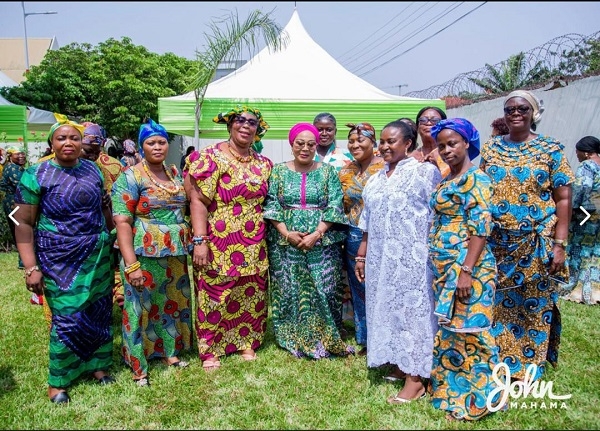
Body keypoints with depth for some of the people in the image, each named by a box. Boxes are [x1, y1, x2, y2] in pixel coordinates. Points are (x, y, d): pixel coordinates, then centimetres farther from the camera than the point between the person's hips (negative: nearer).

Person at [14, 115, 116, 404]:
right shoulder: (36, 174, -7)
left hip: (97, 256, 4)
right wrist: (31, 268, -13)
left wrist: (113, 239, 13)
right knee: (68, 317, -1)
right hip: (60, 259, -4)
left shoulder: (92, 169, 4)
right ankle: (57, 380, 19)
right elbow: (23, 223, -8)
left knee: (99, 311, 11)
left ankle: (96, 364, 31)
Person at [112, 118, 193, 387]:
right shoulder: (131, 177, -10)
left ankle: (171, 352, 34)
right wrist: (131, 265, -22)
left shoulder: (175, 174, 9)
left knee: (174, 302, 16)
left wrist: (189, 244, 10)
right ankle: (138, 367, 19)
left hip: (176, 254, 6)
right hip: (144, 254, -6)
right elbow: (122, 222, -15)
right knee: (141, 307, 4)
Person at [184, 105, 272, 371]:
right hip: (219, 244, -5)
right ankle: (209, 351, 20)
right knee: (214, 296, 3)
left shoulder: (263, 164, 10)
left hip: (253, 245, 5)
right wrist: (200, 241, -19)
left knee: (251, 295, 12)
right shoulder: (211, 157, -7)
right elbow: (198, 200, -12)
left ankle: (246, 343, 30)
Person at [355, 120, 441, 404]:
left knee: (412, 308, -2)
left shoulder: (425, 171, -6)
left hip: (411, 257, -7)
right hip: (381, 257, 7)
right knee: (386, 308, 12)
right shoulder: (376, 179, 14)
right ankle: (400, 364, 27)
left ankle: (416, 378, 7)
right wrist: (362, 255, 14)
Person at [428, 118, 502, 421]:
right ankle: (450, 388, 32)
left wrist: (467, 271, -22)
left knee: (468, 332, 1)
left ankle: (473, 399, 17)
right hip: (443, 268, 9)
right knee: (449, 330, 17)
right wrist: (444, 269, 17)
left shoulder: (475, 178, -11)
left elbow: (480, 228, -18)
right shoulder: (447, 180, 14)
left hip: (466, 268, -9)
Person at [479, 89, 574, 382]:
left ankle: (528, 366, 26)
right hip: (495, 242, 2)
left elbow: (563, 199, -3)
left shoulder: (550, 149, -1)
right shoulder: (490, 149, 6)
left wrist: (559, 244, -9)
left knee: (535, 305, 8)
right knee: (495, 302, 10)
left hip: (535, 244, -2)